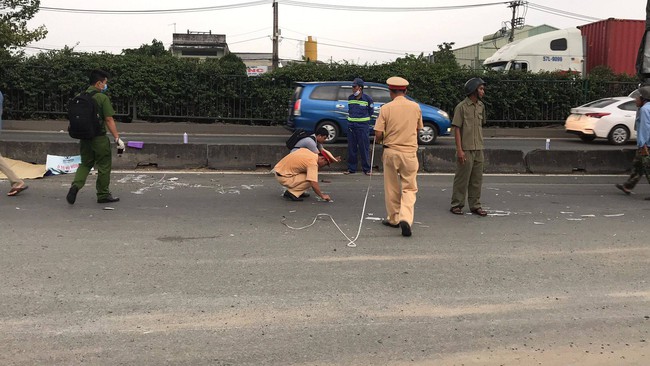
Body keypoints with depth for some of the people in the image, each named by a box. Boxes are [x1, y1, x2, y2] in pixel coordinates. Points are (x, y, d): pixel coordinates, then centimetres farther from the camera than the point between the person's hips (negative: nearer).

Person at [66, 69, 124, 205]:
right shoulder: (102, 98, -12)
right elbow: (109, 120, -16)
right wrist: (117, 138, -13)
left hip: (84, 137, 6)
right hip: (99, 138, -6)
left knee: (85, 163, 19)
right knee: (104, 166, 8)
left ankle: (75, 186, -5)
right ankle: (103, 195, 17)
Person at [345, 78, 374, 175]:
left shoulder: (367, 98, -5)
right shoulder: (350, 98, 7)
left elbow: (371, 110, 9)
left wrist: (365, 119, 10)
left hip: (363, 126, -4)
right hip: (351, 125, 4)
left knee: (364, 148, -2)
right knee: (351, 148, 7)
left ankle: (366, 169, 6)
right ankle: (351, 168, 15)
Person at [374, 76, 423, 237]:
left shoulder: (386, 108, -8)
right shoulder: (415, 107, 0)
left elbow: (378, 135, -9)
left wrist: (378, 140, 14)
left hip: (390, 151, -1)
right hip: (410, 152, 1)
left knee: (391, 188, 14)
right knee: (409, 188, 6)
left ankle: (393, 218, 25)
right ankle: (405, 218, -14)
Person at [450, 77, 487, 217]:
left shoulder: (481, 106, 11)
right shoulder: (461, 107, -9)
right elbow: (457, 129, -11)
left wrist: (480, 146, 15)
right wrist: (459, 150, -16)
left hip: (478, 149, 6)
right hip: (466, 149, -6)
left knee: (477, 179, 10)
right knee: (462, 178, -1)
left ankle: (475, 205, 18)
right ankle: (456, 204, 10)